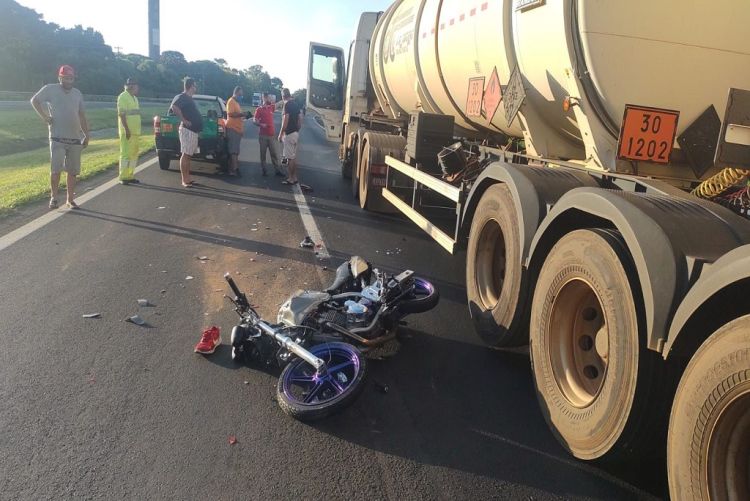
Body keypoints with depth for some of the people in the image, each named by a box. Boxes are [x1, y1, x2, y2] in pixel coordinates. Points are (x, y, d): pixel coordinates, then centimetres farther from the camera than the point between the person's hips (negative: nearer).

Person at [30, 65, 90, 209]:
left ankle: (70, 199, 15)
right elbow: (34, 100, 7)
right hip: (57, 138, -4)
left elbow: (82, 116, 14)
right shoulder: (50, 89, -1)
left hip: (75, 139, 4)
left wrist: (86, 135, 10)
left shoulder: (78, 93, 11)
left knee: (72, 171, 7)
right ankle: (53, 197, 8)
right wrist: (44, 116, -4)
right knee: (56, 169, -8)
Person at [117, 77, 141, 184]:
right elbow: (122, 114, -16)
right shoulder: (123, 97, -10)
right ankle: (123, 177, -3)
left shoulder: (134, 98, 18)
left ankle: (130, 176, 18)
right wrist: (127, 129, -22)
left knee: (134, 154, 11)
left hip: (135, 131, 9)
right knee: (126, 154, -7)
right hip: (127, 131, -9)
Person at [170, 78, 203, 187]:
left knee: (189, 155, 12)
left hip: (193, 130, 10)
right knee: (185, 154, -8)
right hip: (187, 130, -10)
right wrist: (184, 120, -24)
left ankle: (187, 178, 17)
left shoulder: (189, 98, 19)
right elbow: (174, 107, -28)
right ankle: (184, 180, -8)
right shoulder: (182, 97, -10)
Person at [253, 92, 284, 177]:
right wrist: (261, 124, -23)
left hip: (272, 135, 4)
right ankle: (264, 170, 11)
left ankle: (277, 170, 4)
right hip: (263, 135, -4)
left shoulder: (271, 107, 10)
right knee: (263, 153, 4)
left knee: (274, 153, 2)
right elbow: (254, 121, -7)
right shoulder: (259, 109, -2)